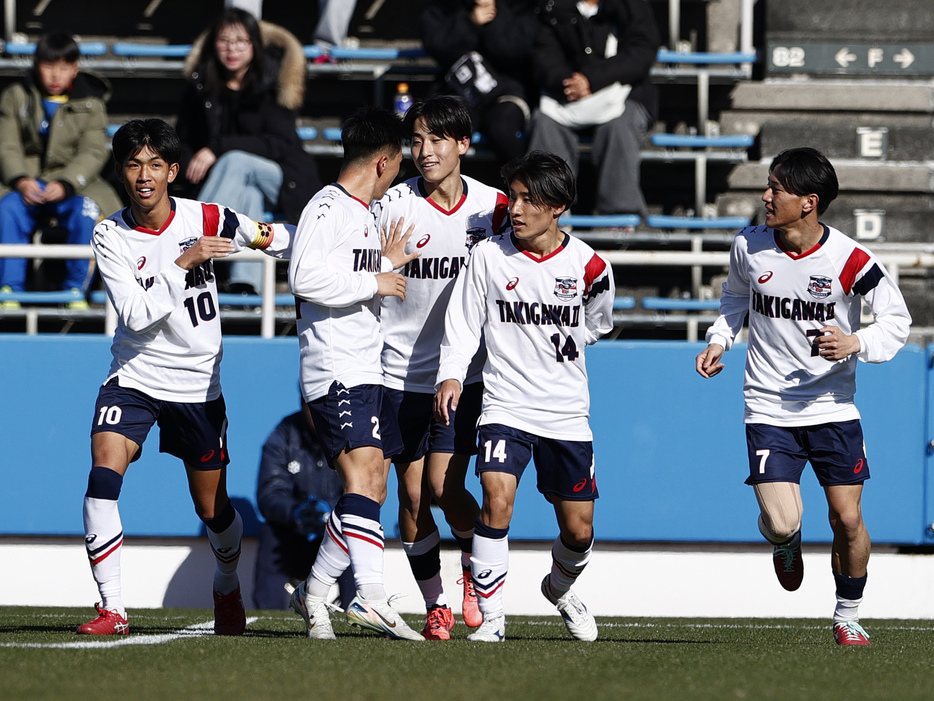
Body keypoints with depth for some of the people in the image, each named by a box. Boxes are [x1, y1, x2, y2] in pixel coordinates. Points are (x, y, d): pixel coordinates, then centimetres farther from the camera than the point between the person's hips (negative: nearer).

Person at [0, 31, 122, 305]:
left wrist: (64, 185, -24)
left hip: (73, 182, -1)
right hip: (26, 183, 1)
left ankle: (76, 288, -20)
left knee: (86, 212, -33)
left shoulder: (90, 103, 3)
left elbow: (93, 153, -7)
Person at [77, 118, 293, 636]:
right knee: (103, 475, -22)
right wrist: (182, 264, -28)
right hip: (134, 376, -1)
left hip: (198, 383, 1)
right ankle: (111, 608, -18)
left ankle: (227, 589, 39)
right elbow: (136, 315, -21)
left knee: (213, 507, 9)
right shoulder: (110, 237, -10)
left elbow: (285, 242, 8)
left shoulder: (207, 220, -8)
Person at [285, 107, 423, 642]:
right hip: (336, 370, -10)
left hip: (369, 371, 10)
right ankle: (372, 597, -32)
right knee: (363, 473, -21)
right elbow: (306, 278, -24)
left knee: (373, 489, 9)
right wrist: (374, 282, -16)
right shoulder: (327, 209, -10)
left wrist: (389, 264, 19)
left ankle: (314, 592, 19)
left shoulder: (367, 213, 21)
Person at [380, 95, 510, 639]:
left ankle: (477, 574, 17)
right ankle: (436, 608, 13)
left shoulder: (493, 206, -1)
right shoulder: (393, 205, -7)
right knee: (413, 494, 0)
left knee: (445, 485, -11)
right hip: (402, 372, 0)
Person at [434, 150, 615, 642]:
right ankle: (490, 616, -14)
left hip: (567, 412, 2)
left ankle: (560, 586, 40)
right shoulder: (488, 255, -4)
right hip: (505, 404, -2)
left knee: (578, 529, 6)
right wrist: (451, 376, -14)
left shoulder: (587, 265, -3)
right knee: (497, 499, -24)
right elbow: (463, 324, 0)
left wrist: (554, 351, 10)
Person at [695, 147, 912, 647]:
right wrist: (720, 340, 3)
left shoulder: (849, 260, -13)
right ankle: (785, 544, 26)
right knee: (781, 523, -14)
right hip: (768, 411, 1)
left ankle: (847, 616, 21)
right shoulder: (749, 247, -4)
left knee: (847, 520, -3)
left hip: (833, 408, -1)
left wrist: (856, 344, -20)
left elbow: (897, 319, -3)